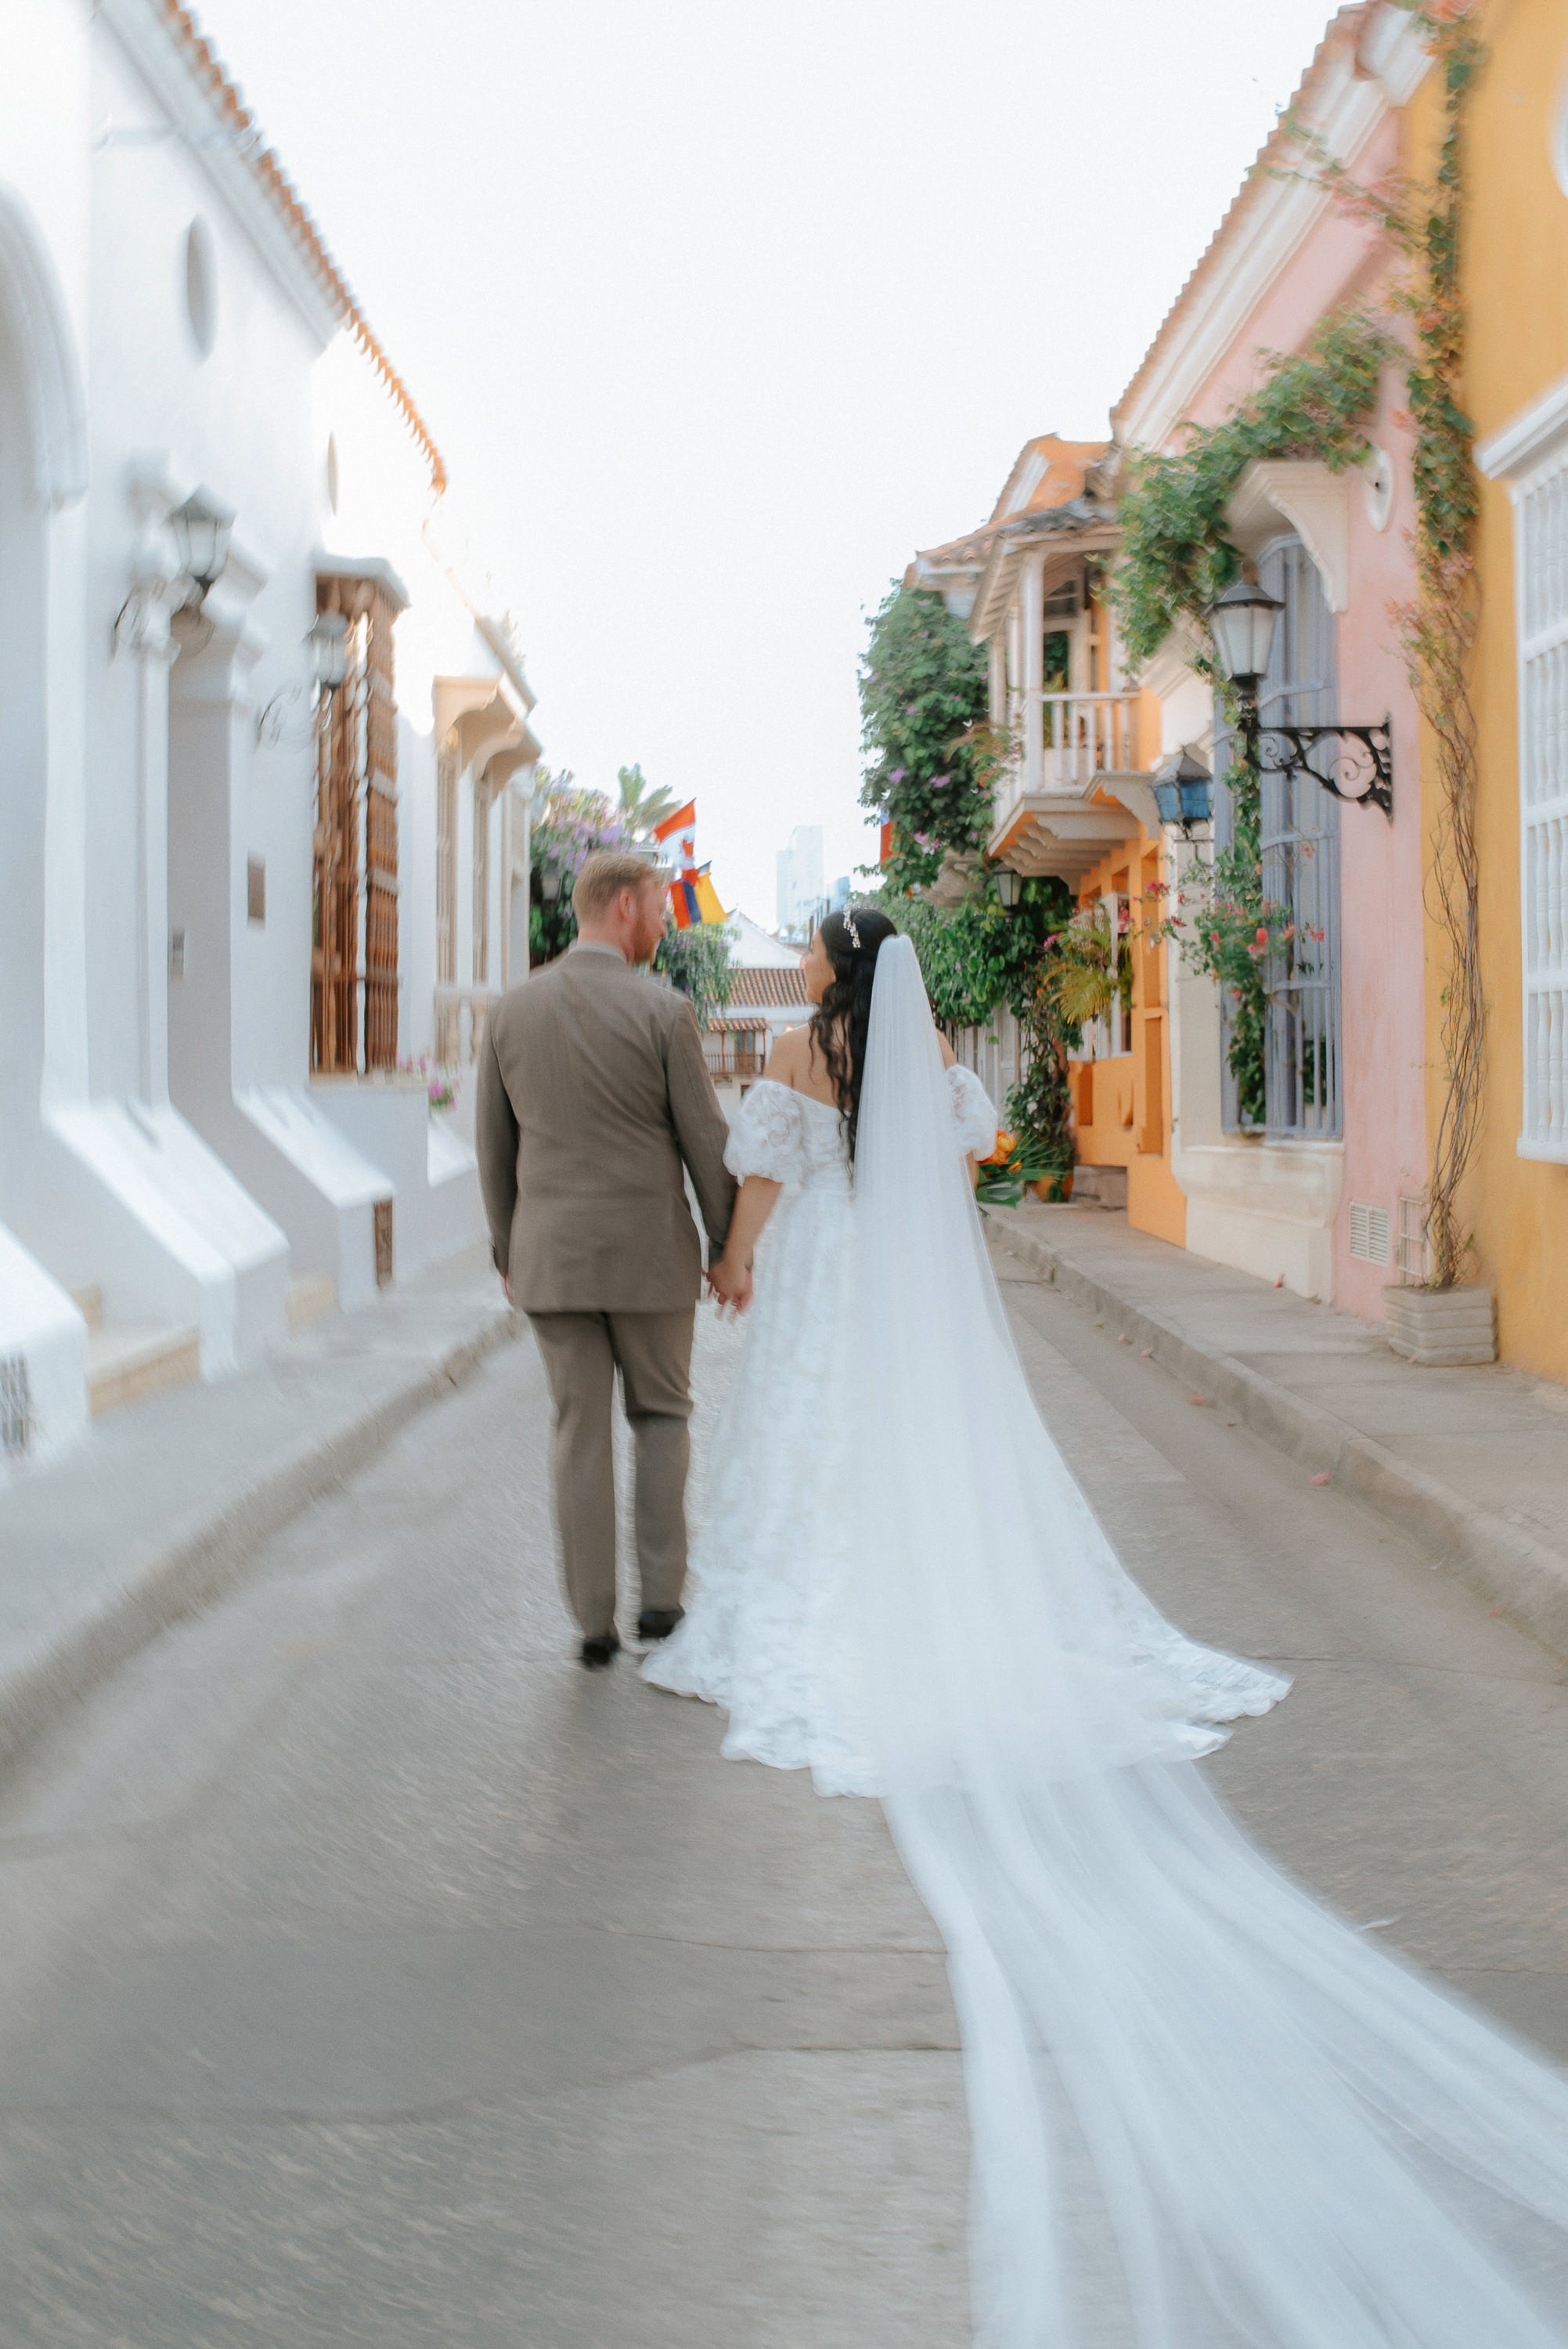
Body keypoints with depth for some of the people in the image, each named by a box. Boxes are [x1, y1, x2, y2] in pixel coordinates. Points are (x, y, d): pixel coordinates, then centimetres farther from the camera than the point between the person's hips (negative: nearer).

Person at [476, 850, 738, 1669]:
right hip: (649, 1253, -3)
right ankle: (660, 1597, 12)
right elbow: (706, 1142, -6)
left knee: (579, 1433, 8)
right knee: (661, 1416, 15)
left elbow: (494, 1146, 8)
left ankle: (594, 1622, 12)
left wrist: (507, 1249, 19)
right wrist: (731, 1248, 5)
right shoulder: (664, 1011, -10)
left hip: (550, 1255, 3)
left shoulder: (511, 1011, 2)